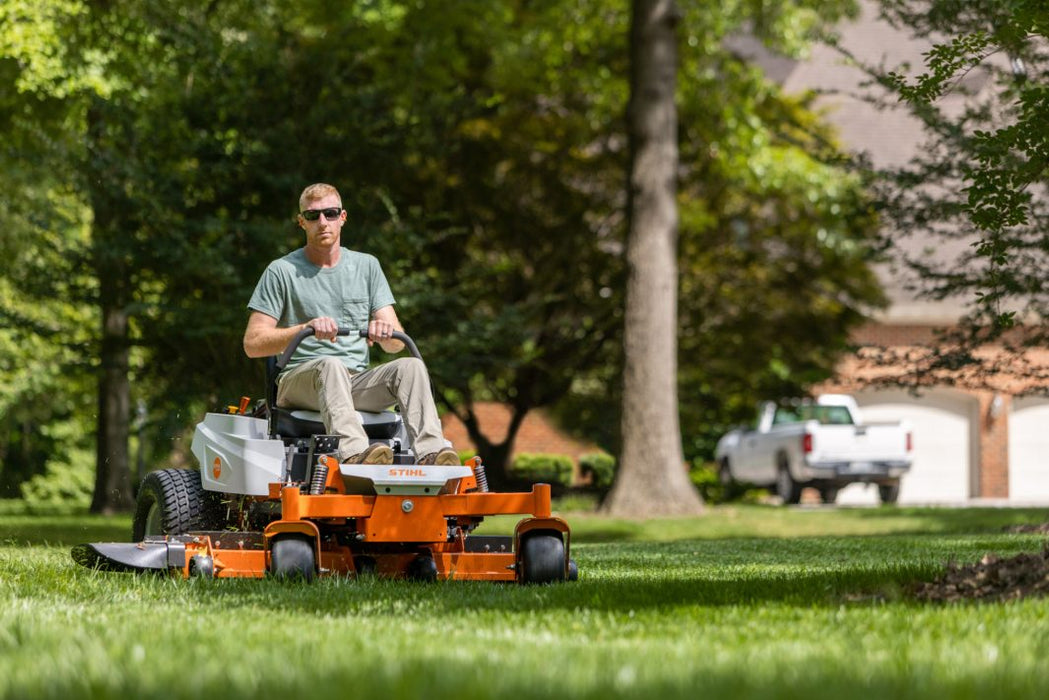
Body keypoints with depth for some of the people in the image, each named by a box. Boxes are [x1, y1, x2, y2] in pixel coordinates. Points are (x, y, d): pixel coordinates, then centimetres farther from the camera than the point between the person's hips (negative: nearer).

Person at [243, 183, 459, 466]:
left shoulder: (367, 266, 17)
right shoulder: (282, 271, 6)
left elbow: (396, 344, 11)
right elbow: (253, 344, -3)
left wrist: (386, 332, -15)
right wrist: (306, 328, -18)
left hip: (357, 382, 4)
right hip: (299, 380, -3)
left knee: (411, 366, -24)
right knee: (331, 365, -37)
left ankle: (431, 452, -45)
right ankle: (354, 453, -61)